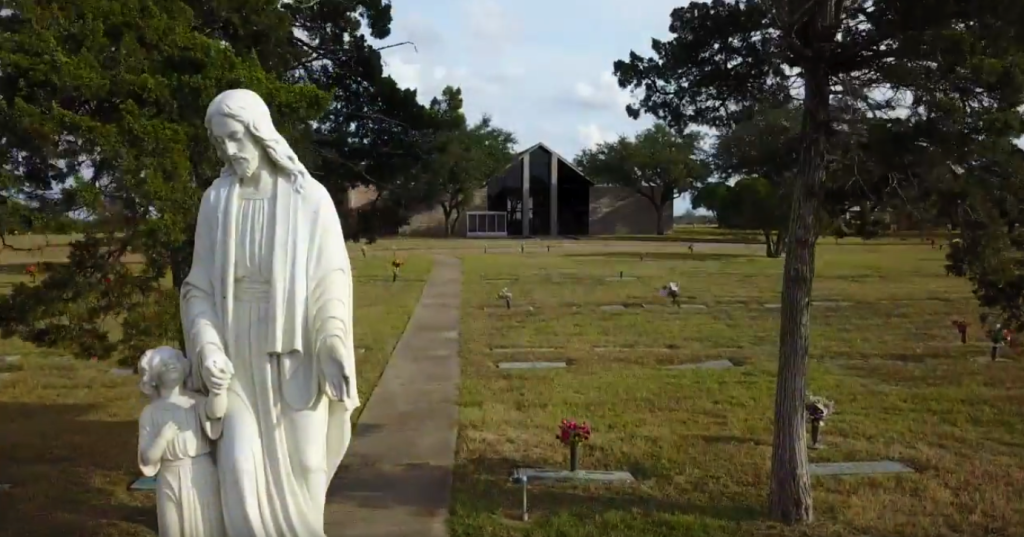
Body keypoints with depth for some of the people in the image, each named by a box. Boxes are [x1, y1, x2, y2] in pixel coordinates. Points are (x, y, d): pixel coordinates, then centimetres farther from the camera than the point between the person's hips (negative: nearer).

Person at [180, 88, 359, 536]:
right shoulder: (216, 201, 0)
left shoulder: (309, 198, -9)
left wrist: (334, 344, -24)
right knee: (240, 465, -5)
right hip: (240, 353, 2)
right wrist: (207, 347, -15)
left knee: (300, 462, 5)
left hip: (296, 351, -2)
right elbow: (201, 284, 1)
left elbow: (331, 280, -9)